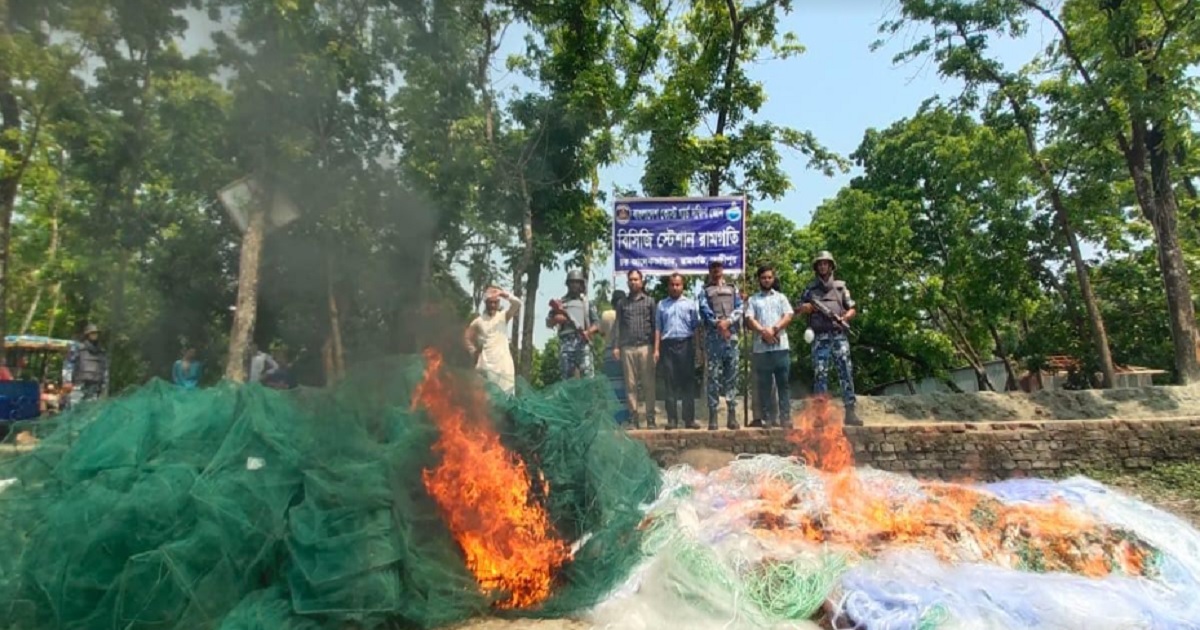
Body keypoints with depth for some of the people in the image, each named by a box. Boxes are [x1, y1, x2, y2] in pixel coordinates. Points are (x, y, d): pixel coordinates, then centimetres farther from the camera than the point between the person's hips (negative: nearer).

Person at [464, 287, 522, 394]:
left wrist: (503, 294, -20)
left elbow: (517, 303, -8)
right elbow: (466, 337, 10)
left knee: (506, 393, -1)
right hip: (487, 363, -1)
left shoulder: (503, 317, 6)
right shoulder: (478, 321, 5)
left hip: (504, 363, 1)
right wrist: (474, 352, 4)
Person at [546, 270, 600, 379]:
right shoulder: (560, 302, 17)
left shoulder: (587, 303, 16)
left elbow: (597, 323, 9)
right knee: (566, 377, 0)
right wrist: (556, 319, -7)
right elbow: (548, 323, 15)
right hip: (565, 342, 1)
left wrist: (588, 332, -11)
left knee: (588, 375, -13)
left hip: (582, 342, -1)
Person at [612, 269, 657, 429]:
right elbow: (617, 325, 11)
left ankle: (650, 418, 3)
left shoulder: (650, 301, 11)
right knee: (630, 384, 2)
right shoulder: (622, 303, 16)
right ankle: (634, 418, 6)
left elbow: (655, 325, 5)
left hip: (646, 347, -2)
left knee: (648, 384, -2)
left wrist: (656, 346, -5)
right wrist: (616, 346, 1)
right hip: (627, 348, 2)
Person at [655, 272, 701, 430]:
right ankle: (672, 419, 7)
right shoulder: (662, 305, 12)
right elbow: (658, 329, 10)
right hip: (668, 345, 1)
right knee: (670, 383, 2)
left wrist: (696, 347, -6)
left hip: (686, 344, -1)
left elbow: (696, 325, 5)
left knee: (688, 382, 1)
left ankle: (689, 419, 6)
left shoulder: (690, 303, 9)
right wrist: (656, 349, 3)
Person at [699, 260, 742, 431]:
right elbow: (704, 310, -2)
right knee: (713, 375, -5)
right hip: (713, 336, -2)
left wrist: (727, 321, -12)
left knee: (732, 375, 1)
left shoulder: (733, 289, 20)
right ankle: (713, 415, -4)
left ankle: (732, 414, 3)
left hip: (731, 336, 2)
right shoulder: (705, 291, 14)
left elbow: (739, 309, 6)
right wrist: (718, 323, -17)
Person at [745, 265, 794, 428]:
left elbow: (788, 317, 4)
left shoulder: (781, 297, 16)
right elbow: (750, 320, 1)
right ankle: (770, 418, 7)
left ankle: (785, 417, 2)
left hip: (781, 346, 0)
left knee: (783, 383, -1)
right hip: (761, 348, 0)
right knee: (765, 385, 2)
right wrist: (763, 332, -16)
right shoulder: (753, 299, 13)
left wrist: (773, 329, -11)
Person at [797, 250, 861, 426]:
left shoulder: (841, 286, 14)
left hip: (838, 335, 0)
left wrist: (844, 317, -8)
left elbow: (852, 309, 13)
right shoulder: (810, 288, 14)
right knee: (820, 374, -2)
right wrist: (810, 307, -6)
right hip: (819, 337, 0)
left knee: (846, 372, -8)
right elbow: (800, 308, 15)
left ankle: (850, 412, -7)